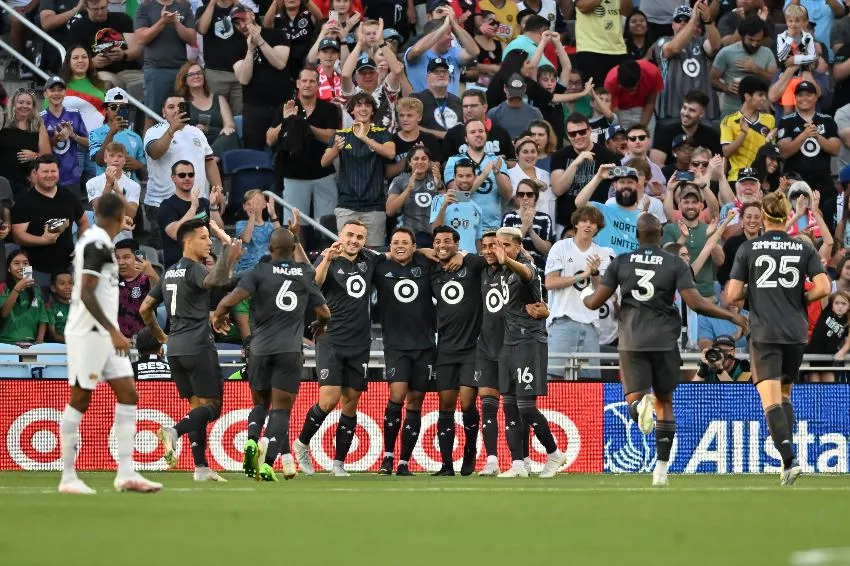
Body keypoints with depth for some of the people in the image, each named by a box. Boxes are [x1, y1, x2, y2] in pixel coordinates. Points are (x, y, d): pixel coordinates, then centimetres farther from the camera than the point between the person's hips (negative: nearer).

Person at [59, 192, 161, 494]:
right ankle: (68, 478, 2)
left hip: (105, 334, 10)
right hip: (88, 333, -10)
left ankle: (126, 473, 2)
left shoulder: (92, 240, 13)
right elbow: (86, 293, -22)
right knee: (80, 400, -3)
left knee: (128, 395, 4)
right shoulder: (97, 244, -15)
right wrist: (113, 332, -22)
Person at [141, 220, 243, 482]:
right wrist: (229, 257, -36)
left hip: (175, 349, 8)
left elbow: (145, 308, 21)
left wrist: (160, 336, 29)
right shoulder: (194, 269, -8)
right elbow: (214, 281, -33)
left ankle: (201, 467, 4)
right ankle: (174, 431, -27)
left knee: (197, 404, 10)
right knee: (212, 405, -5)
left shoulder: (170, 273, 17)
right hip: (198, 346, -8)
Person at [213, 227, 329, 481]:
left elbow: (230, 300, -15)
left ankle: (252, 440, -8)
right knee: (281, 408, 1)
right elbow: (324, 312, 10)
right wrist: (319, 327, 34)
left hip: (260, 348, 0)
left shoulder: (259, 272, -3)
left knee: (260, 403, 20)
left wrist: (218, 317, 6)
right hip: (291, 350, 0)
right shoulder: (305, 275, 6)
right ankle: (268, 462, -15)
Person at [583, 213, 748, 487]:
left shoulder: (621, 262, 2)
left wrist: (584, 298, 27)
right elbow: (695, 303, -10)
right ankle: (661, 468, 10)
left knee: (634, 400, 4)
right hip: (665, 341, 0)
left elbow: (595, 302, 3)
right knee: (665, 403, 15)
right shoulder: (675, 264, -2)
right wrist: (732, 316, 0)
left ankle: (641, 404, -36)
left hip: (632, 343, 0)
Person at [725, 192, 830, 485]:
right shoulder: (804, 249, 3)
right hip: (796, 332, 3)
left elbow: (732, 294, -5)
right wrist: (800, 299, 10)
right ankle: (787, 457, 14)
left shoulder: (748, 249, -1)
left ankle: (789, 460, -24)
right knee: (784, 393, 21)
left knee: (771, 400, -8)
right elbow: (823, 287, -7)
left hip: (764, 333, -3)